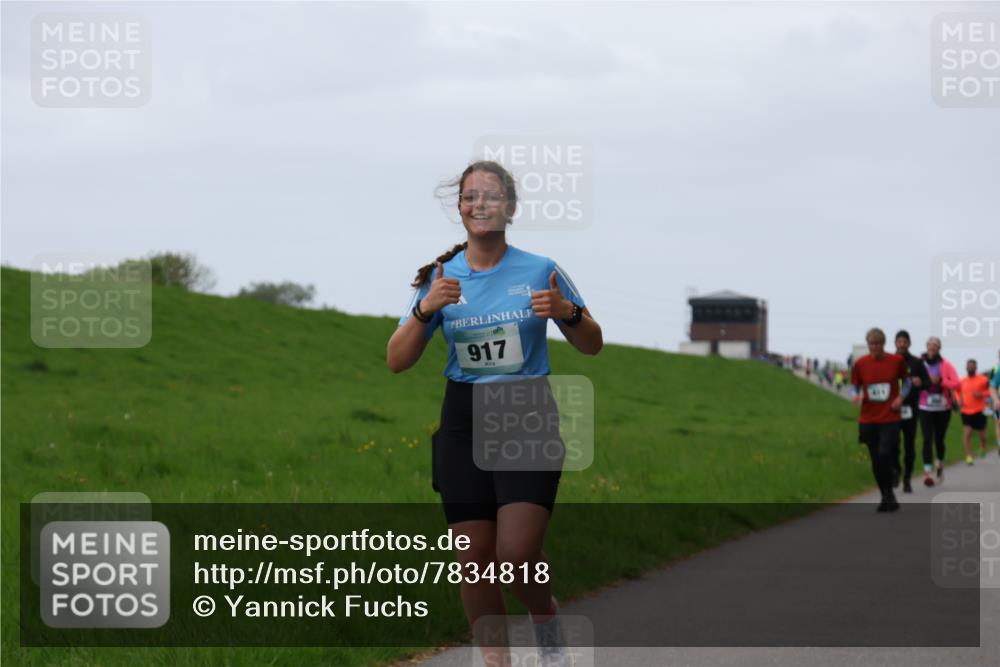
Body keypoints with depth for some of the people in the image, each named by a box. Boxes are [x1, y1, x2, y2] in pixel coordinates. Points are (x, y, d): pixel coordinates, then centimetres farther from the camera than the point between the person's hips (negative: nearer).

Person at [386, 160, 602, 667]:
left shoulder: (540, 272, -1)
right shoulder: (441, 278, 4)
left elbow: (591, 345, 8)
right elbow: (397, 361, 1)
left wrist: (568, 313, -14)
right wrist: (425, 310, -16)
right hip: (463, 425, 2)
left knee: (517, 554, -15)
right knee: (474, 557, 1)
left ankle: (546, 620, 16)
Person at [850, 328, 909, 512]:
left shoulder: (896, 361, -2)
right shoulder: (860, 364, 1)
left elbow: (906, 381, 12)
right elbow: (855, 387, 9)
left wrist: (901, 396, -6)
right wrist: (855, 396, -13)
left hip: (890, 419, -2)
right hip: (868, 419, 2)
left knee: (884, 455, -18)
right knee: (876, 461, 6)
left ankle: (888, 494, -1)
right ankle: (887, 497, 21)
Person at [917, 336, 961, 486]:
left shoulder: (946, 365, -2)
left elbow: (956, 384, -8)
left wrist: (940, 381, -21)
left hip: (943, 408, 1)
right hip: (925, 408, -1)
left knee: (939, 439, 9)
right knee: (927, 439, -12)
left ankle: (940, 465, 37)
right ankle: (927, 472, -15)